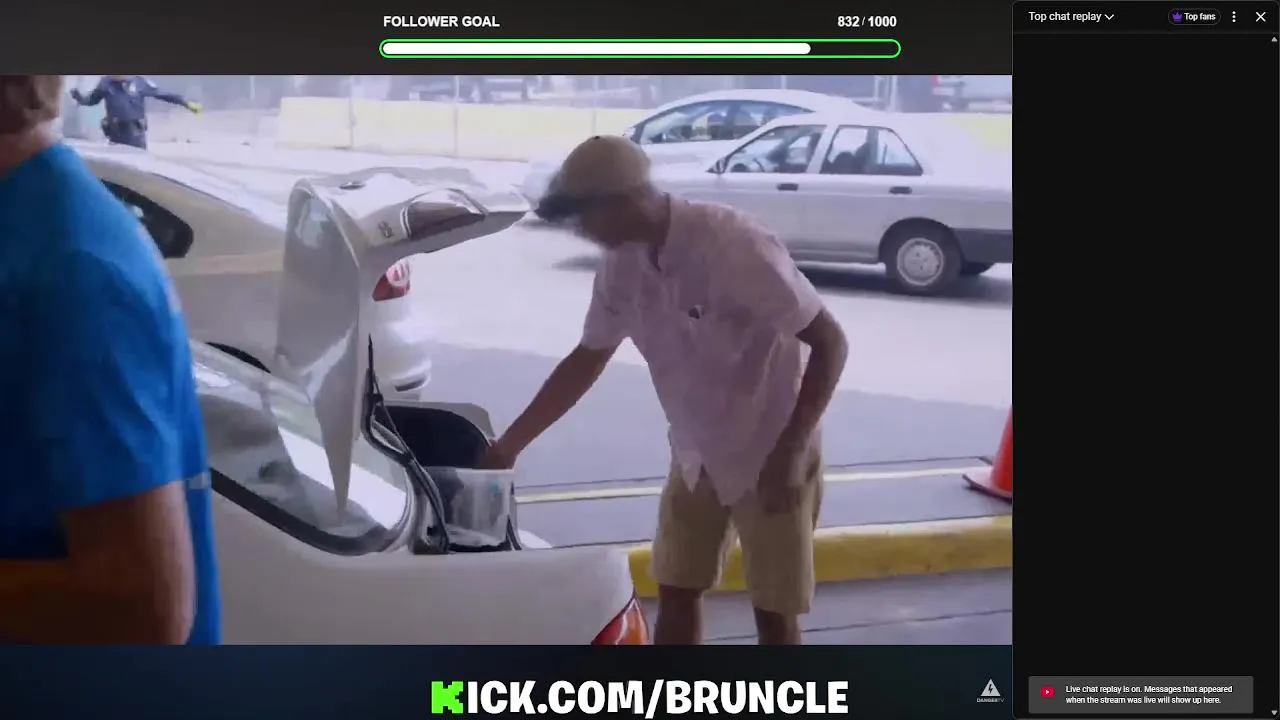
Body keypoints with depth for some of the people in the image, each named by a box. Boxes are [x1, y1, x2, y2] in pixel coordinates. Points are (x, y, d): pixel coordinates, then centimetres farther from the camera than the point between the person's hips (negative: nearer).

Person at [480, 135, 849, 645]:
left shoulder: (734, 245, -28)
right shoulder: (622, 265, -6)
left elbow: (830, 343, -23)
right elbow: (587, 360, 8)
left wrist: (790, 452, -27)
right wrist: (509, 445, 9)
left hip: (771, 453, -6)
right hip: (697, 453, 7)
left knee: (774, 613, 4)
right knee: (676, 596, 13)